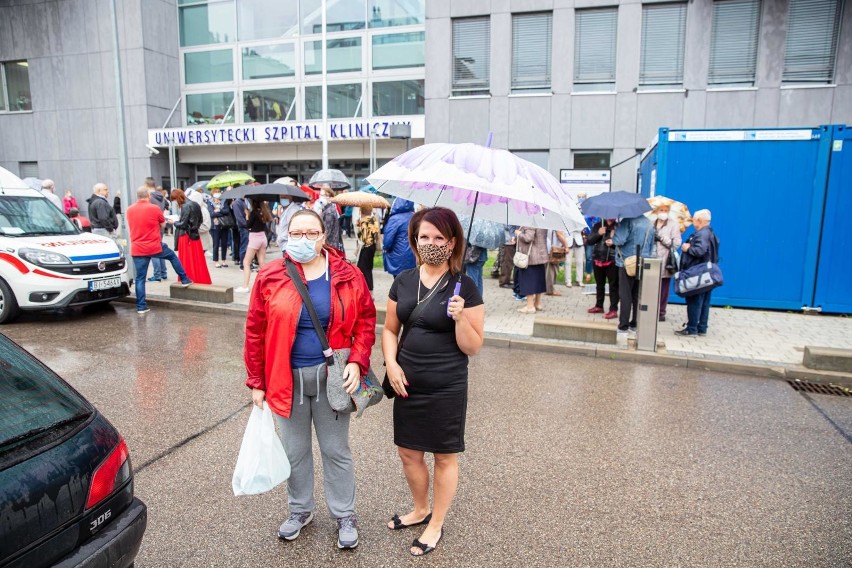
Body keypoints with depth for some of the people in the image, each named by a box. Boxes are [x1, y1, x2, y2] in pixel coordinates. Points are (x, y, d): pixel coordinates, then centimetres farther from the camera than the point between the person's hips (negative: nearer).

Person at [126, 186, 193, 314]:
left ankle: (141, 306, 4)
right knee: (172, 256, 26)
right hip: (155, 246, -3)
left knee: (140, 278, 4)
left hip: (137, 249, 3)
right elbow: (163, 225, 6)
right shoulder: (154, 208, -8)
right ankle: (184, 280, 33)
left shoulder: (129, 210, 4)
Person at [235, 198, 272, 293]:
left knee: (246, 263, -2)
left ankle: (245, 286, -6)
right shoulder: (263, 211, 6)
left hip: (255, 238, -7)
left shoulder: (254, 212, -14)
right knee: (262, 263, 9)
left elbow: (247, 225, -9)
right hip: (263, 237, 7)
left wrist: (247, 215, 0)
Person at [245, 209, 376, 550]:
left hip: (331, 377, -1)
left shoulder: (347, 275, -6)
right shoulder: (270, 277, -7)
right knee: (295, 451, 18)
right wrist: (256, 382, -1)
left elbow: (365, 320, -1)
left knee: (336, 450, 13)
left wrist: (356, 362, -13)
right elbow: (256, 331, -2)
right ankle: (300, 510, 41)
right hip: (286, 379, 1)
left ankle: (345, 516, 32)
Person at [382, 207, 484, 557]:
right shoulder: (403, 281, 2)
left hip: (446, 388, -4)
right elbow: (390, 329, 9)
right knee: (408, 452, 17)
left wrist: (460, 317, -27)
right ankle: (421, 510, 44)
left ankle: (436, 524, 33)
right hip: (407, 384, 5)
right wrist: (391, 363, -7)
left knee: (444, 456, 12)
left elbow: (473, 348, -10)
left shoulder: (464, 287, -11)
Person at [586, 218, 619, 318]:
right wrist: (598, 234, -11)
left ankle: (613, 310, 2)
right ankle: (599, 306, 32)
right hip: (598, 259, 5)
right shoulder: (597, 226, 6)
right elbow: (589, 241, 3)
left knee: (613, 285, -2)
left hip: (612, 261, -5)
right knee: (599, 284, 18)